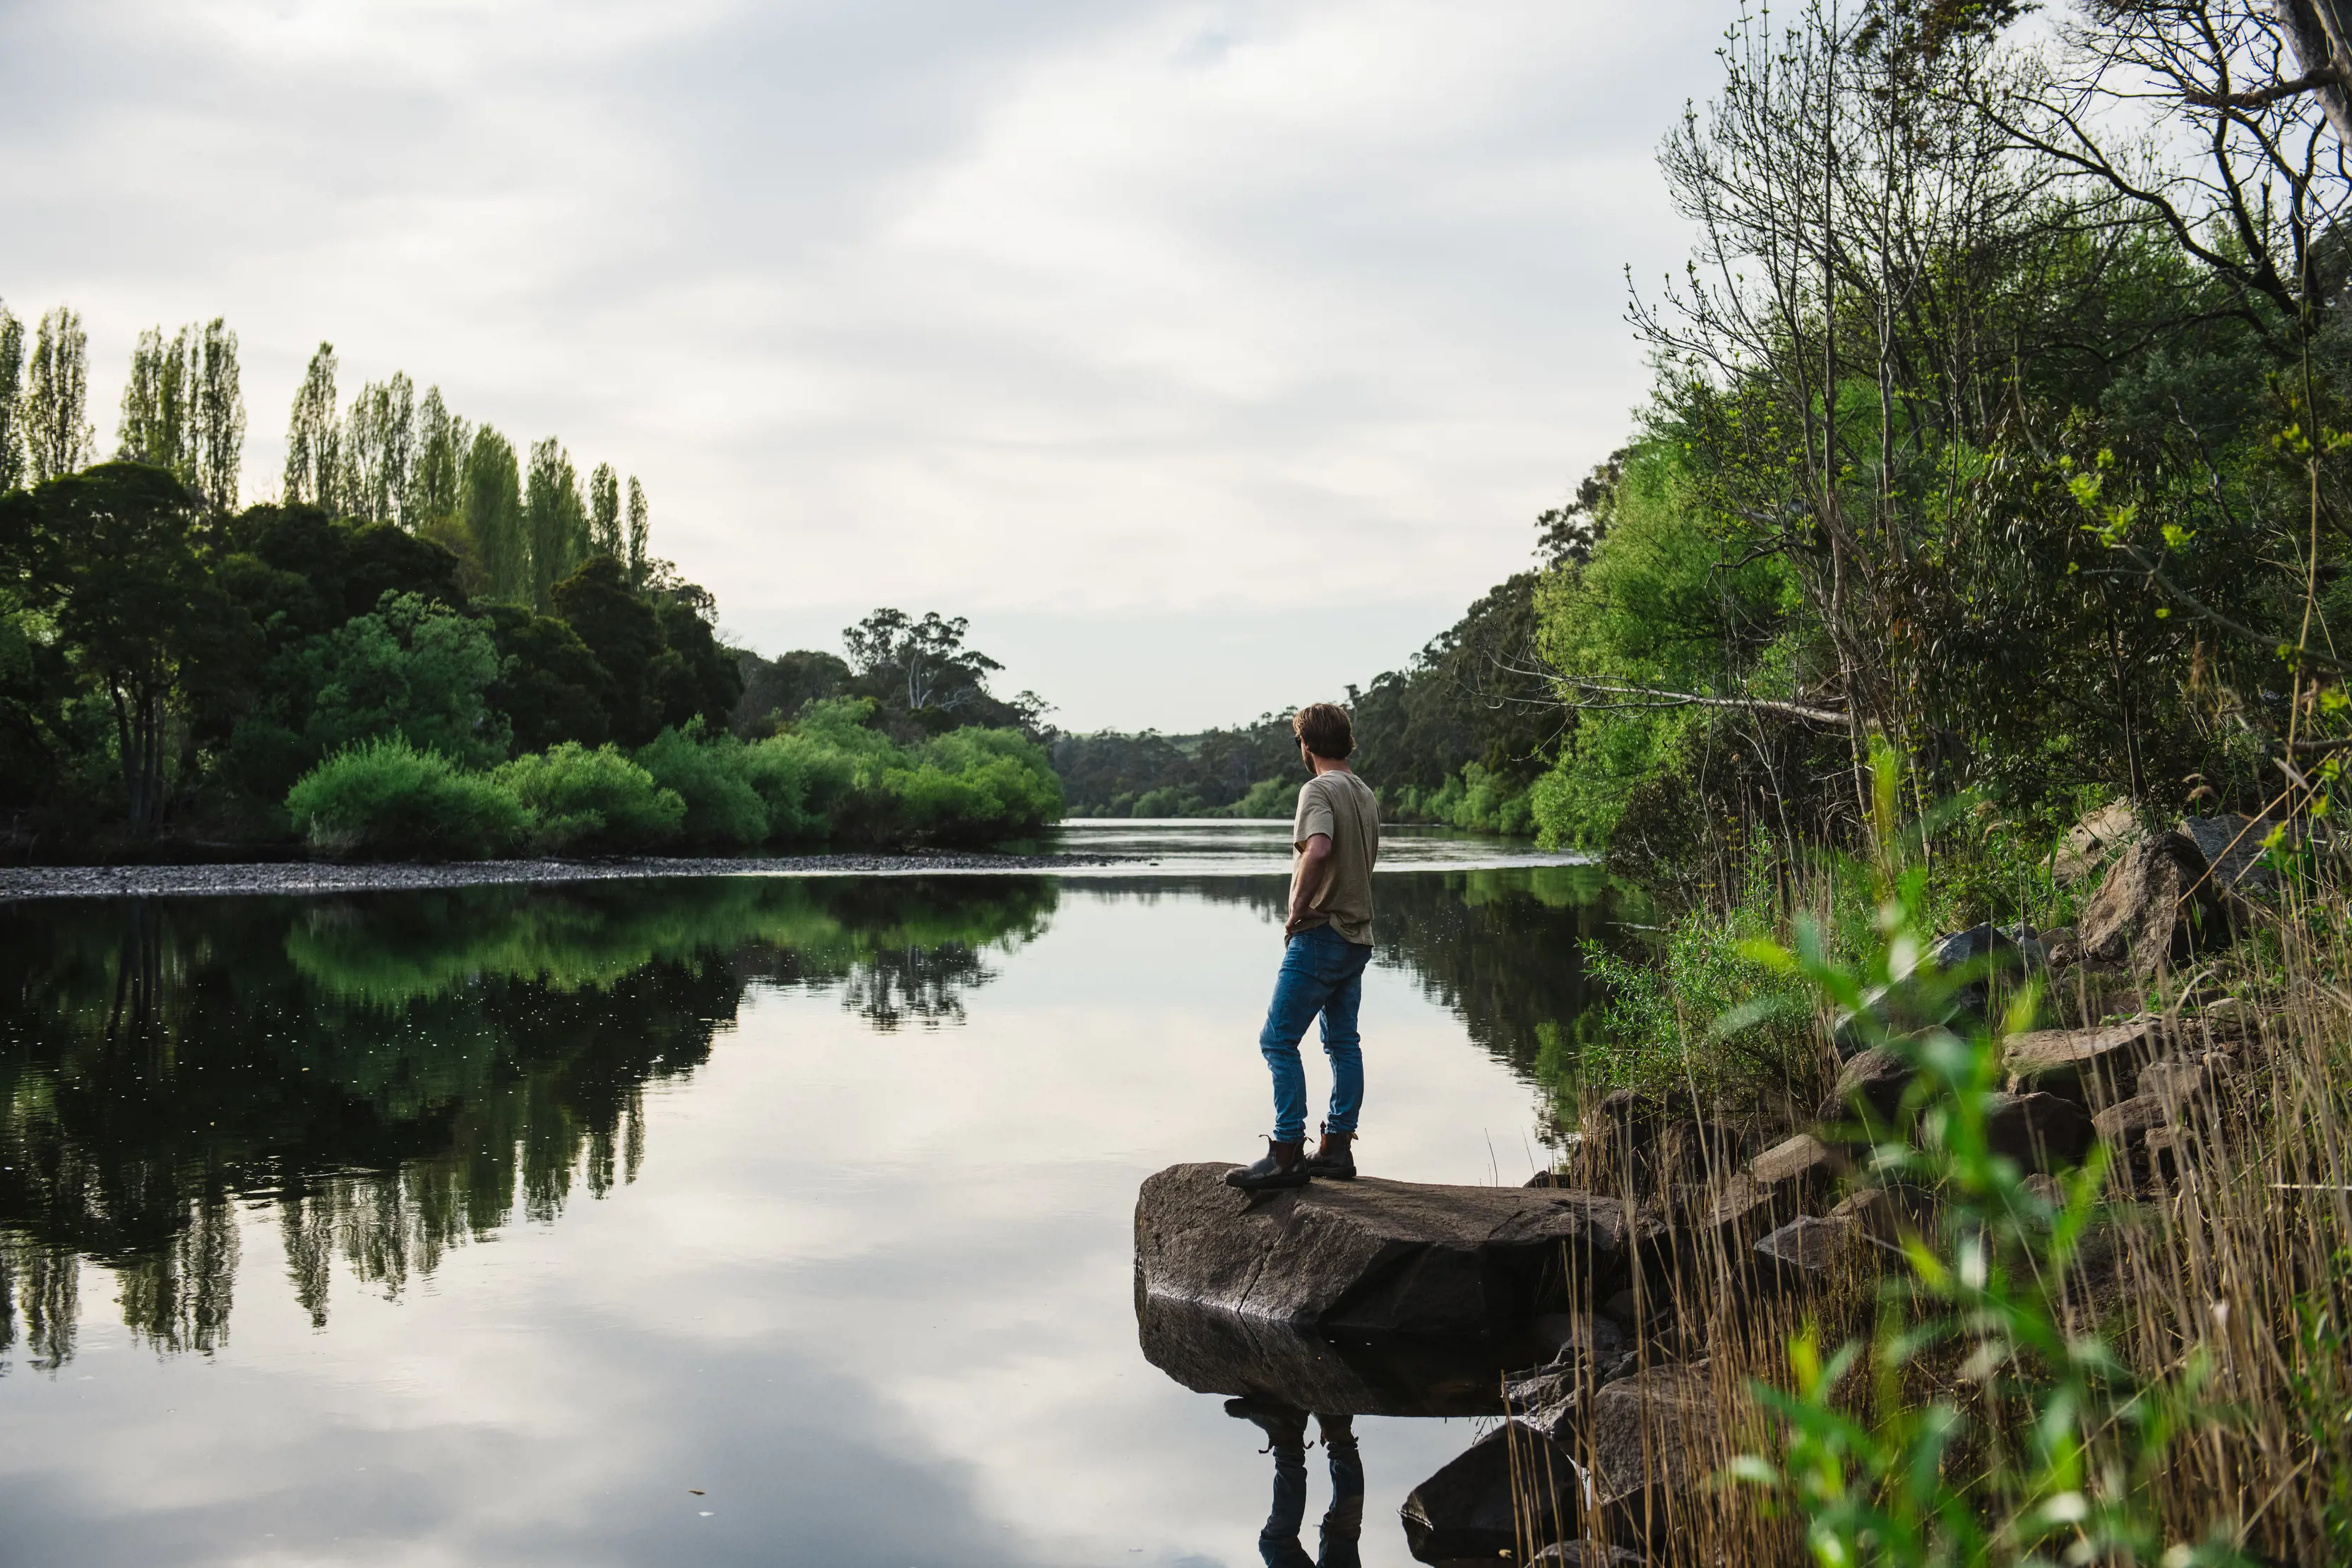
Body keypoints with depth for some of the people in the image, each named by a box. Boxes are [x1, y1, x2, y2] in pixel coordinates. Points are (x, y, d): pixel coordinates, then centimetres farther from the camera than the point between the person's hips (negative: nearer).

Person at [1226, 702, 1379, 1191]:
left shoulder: (1319, 789, -13)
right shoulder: (1366, 794, 15)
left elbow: (1318, 848, -30)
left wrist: (1298, 911, -19)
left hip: (1320, 935, -9)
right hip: (1358, 935, 9)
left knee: (1278, 1040, -5)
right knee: (1343, 1044, 11)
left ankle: (1286, 1155, -8)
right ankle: (1336, 1147, 15)